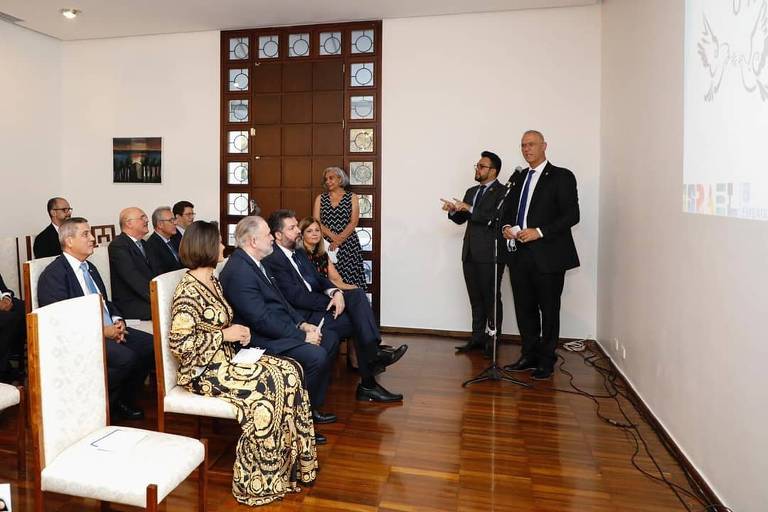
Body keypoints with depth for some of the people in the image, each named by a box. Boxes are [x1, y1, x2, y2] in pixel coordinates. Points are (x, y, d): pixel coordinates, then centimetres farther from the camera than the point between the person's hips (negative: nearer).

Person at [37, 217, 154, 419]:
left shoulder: (90, 267, 19)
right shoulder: (53, 275, -8)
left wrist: (117, 321, 1)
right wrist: (102, 330, -19)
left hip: (109, 329, 8)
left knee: (151, 345, -12)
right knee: (126, 357, -30)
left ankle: (122, 399, 5)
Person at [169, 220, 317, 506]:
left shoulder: (212, 281, 9)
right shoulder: (188, 291, -18)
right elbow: (179, 344, -22)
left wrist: (237, 332, 0)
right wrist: (225, 335, -19)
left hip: (225, 357, 8)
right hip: (202, 369, -8)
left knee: (289, 371, -8)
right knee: (267, 383, -24)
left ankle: (292, 459, 1)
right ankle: (260, 480, -7)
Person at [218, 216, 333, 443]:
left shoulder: (253, 262, 10)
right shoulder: (239, 272, -22)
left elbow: (279, 300, 15)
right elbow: (262, 320, -25)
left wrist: (302, 323, 2)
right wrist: (302, 336, -19)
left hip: (278, 328, 11)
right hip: (260, 339, -11)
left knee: (330, 339, 9)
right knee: (316, 355, -25)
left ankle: (312, 407, 17)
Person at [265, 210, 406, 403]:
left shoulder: (299, 253, 18)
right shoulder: (272, 260, -12)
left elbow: (319, 280, 13)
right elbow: (296, 297, -18)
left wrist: (335, 292, -9)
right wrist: (331, 302, -15)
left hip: (317, 304, 8)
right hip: (303, 315, -8)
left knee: (357, 294, -15)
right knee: (358, 322, -16)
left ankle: (373, 353, -25)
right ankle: (368, 384, -7)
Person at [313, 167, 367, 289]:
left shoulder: (352, 198, 6)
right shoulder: (320, 198, 12)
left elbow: (353, 222, -3)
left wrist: (339, 240, -14)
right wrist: (333, 236, -12)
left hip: (348, 244, -1)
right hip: (326, 244, 2)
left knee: (349, 276, -6)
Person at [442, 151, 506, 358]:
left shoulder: (502, 192, -6)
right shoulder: (471, 191, 18)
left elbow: (497, 218, -19)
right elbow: (461, 219, 18)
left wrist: (470, 209, -19)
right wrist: (453, 210, -3)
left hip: (490, 255, -7)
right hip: (470, 253, 7)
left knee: (491, 298, 1)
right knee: (475, 299, 12)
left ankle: (492, 340, 11)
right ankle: (477, 337, 20)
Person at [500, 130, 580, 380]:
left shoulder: (561, 177, -3)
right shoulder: (519, 179, 17)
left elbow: (571, 215, -10)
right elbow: (508, 209, 21)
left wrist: (540, 232, -19)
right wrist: (506, 226, -1)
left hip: (547, 255, -6)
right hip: (519, 254, 6)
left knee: (549, 310, 5)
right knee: (524, 308, 12)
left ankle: (546, 361, 18)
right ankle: (529, 356, 26)